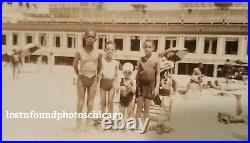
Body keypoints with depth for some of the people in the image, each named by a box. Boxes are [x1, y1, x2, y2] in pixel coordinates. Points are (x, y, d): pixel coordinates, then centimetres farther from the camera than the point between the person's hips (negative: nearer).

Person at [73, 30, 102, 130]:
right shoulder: (79, 51, -6)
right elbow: (75, 65, 7)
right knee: (80, 102, 4)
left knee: (90, 103, 6)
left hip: (93, 79, 1)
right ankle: (78, 125, 14)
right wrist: (78, 75, 10)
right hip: (82, 78, -1)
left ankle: (88, 124, 17)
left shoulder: (98, 52, -3)